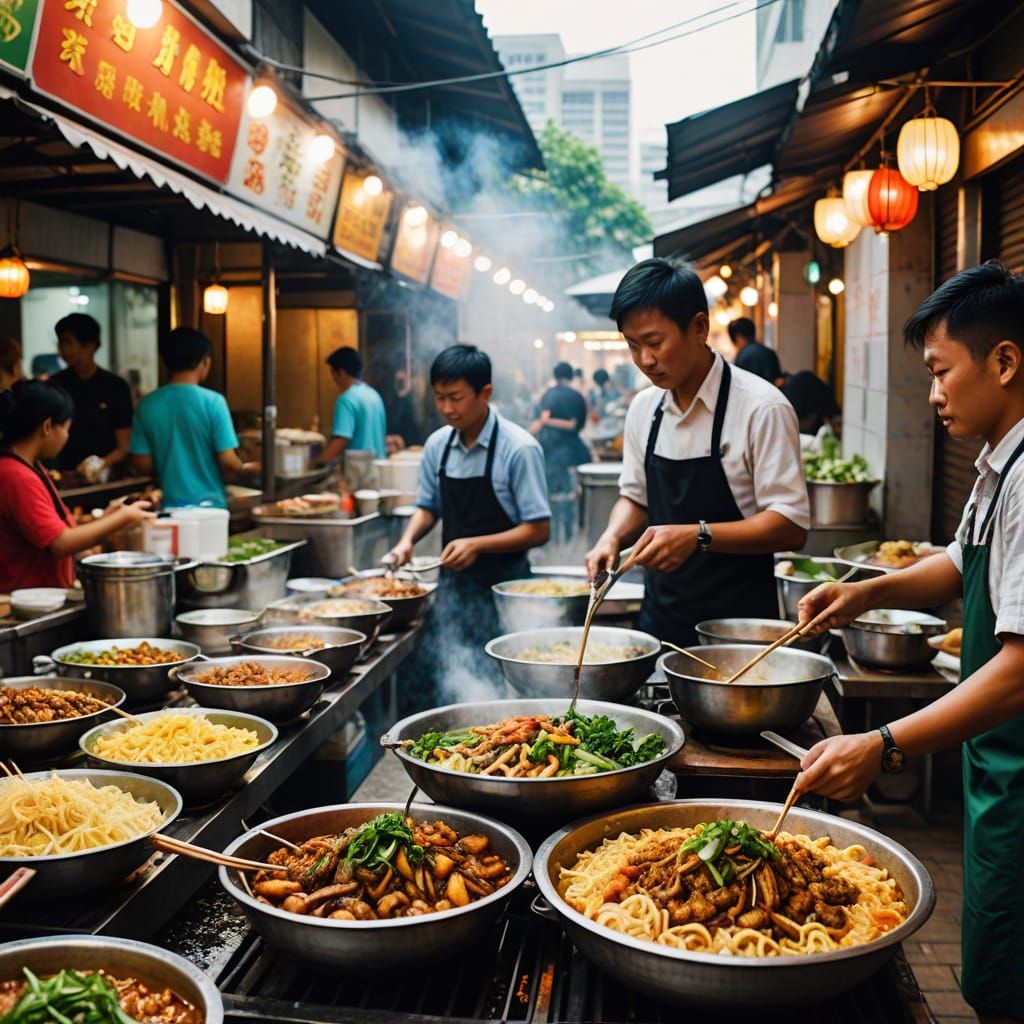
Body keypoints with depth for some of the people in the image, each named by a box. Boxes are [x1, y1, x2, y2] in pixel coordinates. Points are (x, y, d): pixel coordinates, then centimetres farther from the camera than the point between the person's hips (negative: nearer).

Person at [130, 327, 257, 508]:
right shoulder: (212, 401, -12)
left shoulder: (147, 405, -2)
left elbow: (143, 465, 1)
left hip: (169, 506, 3)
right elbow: (228, 462, -12)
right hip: (209, 505, -3)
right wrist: (248, 468, 9)